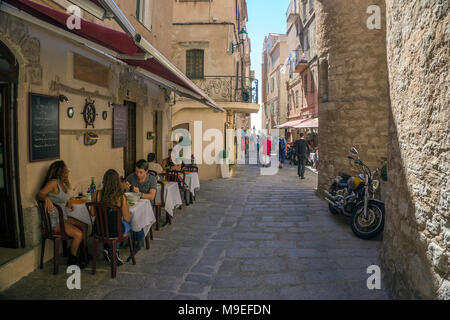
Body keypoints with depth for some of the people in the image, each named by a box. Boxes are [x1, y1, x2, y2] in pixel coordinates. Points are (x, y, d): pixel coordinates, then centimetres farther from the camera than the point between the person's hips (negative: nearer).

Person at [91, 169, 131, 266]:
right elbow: (127, 219, -11)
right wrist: (127, 208, 7)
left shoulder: (97, 194, -13)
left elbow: (92, 213, 1)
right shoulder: (121, 197, -21)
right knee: (127, 224, 31)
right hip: (115, 231, -3)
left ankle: (108, 250, 30)